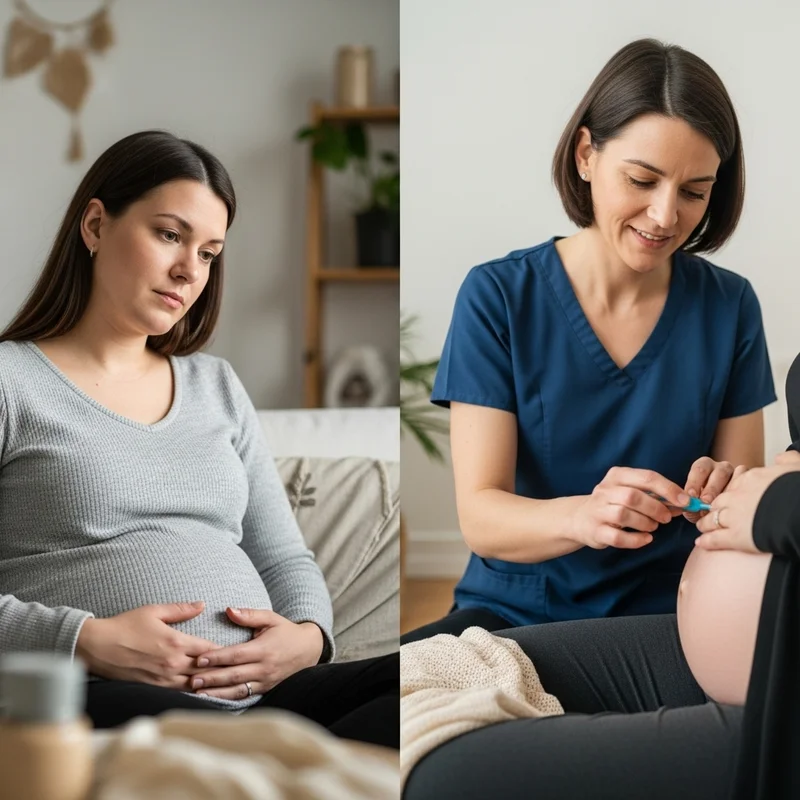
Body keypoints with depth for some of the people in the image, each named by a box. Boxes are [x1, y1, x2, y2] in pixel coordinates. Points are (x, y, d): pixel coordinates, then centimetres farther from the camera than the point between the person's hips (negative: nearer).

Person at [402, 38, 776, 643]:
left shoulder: (729, 306, 1)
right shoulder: (497, 297, -5)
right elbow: (479, 517, -11)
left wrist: (724, 497, -20)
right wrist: (580, 515, -33)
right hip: (514, 611, -2)